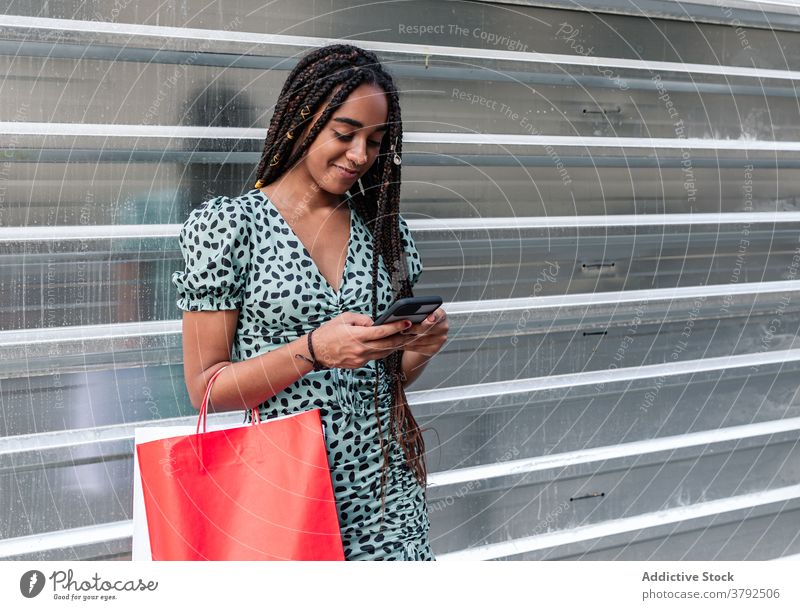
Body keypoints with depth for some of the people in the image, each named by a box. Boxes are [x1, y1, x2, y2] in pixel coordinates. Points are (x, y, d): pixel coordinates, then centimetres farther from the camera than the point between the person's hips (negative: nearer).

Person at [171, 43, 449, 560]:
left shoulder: (385, 228, 7)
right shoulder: (228, 224, -7)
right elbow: (206, 388, -9)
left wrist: (419, 347, -6)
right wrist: (314, 350, -22)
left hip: (386, 491, 4)